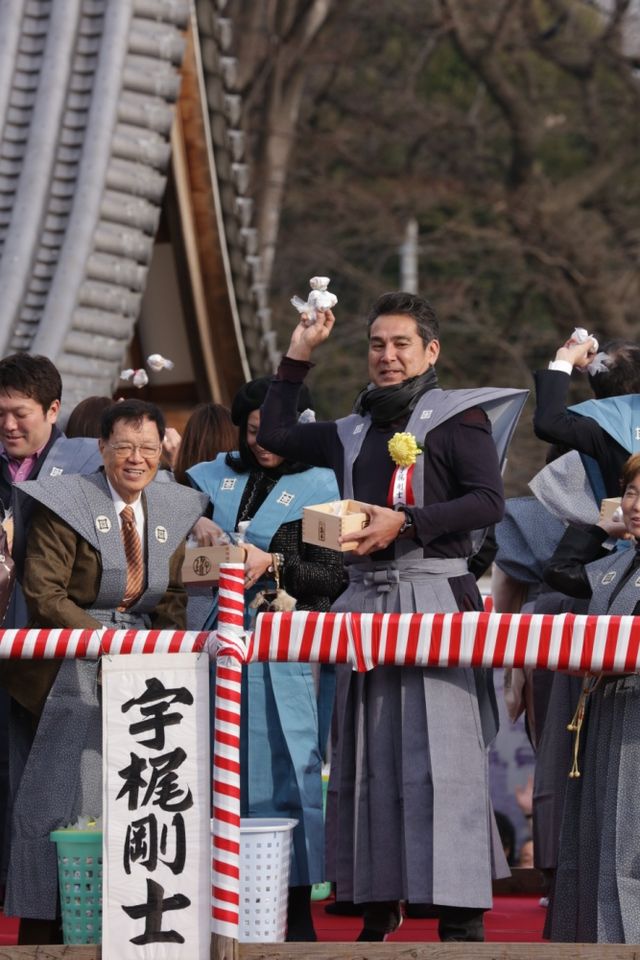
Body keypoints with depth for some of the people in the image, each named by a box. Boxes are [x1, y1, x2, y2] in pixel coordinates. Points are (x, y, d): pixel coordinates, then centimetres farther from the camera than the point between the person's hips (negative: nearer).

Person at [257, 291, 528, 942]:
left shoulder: (456, 416, 1)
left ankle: (463, 916, -13)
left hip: (433, 592, -6)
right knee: (369, 753, 4)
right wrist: (298, 357, 23)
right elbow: (275, 435, 30)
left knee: (438, 752, -12)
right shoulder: (353, 432, 19)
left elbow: (488, 500, -9)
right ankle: (379, 903, 8)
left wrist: (403, 523, -15)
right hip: (366, 597, 6)